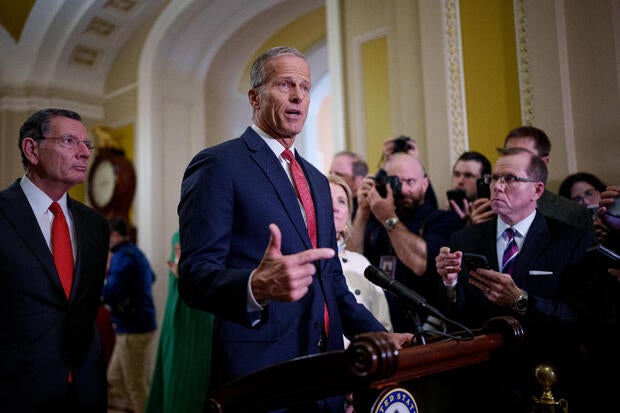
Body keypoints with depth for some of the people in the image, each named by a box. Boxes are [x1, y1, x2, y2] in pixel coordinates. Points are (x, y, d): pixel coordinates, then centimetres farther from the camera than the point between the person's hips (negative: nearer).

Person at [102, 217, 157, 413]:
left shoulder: (121, 257, -16)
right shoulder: (136, 253, 14)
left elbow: (110, 293, -26)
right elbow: (151, 277, 33)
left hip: (133, 330, -10)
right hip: (139, 325, 10)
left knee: (136, 385, 1)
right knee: (115, 378, 17)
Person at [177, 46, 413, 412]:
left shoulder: (317, 179, 16)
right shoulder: (218, 165, -8)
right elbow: (195, 276, -16)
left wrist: (378, 336, 8)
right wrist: (255, 288, -35)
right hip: (258, 373, -7)